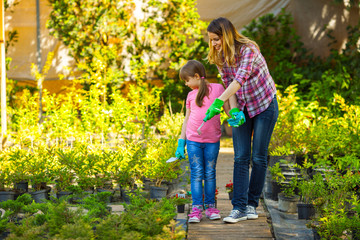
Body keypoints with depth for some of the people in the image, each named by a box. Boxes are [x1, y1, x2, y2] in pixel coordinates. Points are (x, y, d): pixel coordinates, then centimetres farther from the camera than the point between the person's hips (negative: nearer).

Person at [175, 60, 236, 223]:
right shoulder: (191, 95, 10)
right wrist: (181, 143, 12)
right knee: (196, 173, -2)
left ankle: (210, 206, 12)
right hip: (193, 140, 2)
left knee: (210, 174, 4)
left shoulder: (217, 88, 1)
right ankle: (197, 208, -2)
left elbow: (228, 109, 3)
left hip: (212, 140, -2)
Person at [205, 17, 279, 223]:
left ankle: (252, 204, 11)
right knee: (241, 158, -5)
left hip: (265, 106, -5)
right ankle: (239, 207, -9)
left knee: (258, 158, -1)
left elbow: (241, 78, -37)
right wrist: (233, 110, -17)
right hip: (243, 108, 5)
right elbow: (229, 85, -1)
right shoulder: (220, 58, -3)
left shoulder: (248, 49, -24)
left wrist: (218, 102, -45)